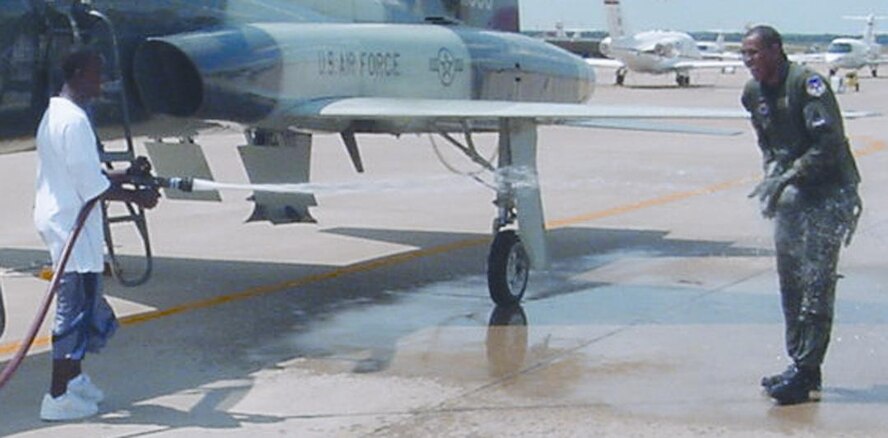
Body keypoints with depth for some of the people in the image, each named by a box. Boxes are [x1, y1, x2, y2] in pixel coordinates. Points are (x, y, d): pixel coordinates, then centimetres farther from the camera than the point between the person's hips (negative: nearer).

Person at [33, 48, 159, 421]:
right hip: (71, 223, -11)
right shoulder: (74, 120, -19)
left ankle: (74, 378, 31)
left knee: (79, 303, 21)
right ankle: (58, 397, -3)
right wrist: (136, 197, -11)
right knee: (75, 308, -6)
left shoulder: (54, 114, 14)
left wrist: (122, 176, 13)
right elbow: (90, 185, -21)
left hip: (56, 216, 11)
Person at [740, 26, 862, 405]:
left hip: (829, 192, -8)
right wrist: (773, 174, 1)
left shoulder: (806, 82, -18)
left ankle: (806, 375, -9)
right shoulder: (754, 93, 7)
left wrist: (788, 178, -25)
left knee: (816, 283, -9)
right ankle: (799, 366, 19)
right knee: (789, 283, 10)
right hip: (791, 195, 8)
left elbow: (829, 142, -23)